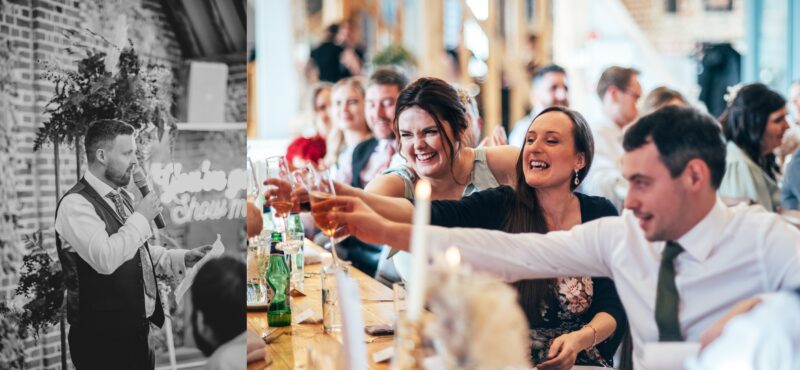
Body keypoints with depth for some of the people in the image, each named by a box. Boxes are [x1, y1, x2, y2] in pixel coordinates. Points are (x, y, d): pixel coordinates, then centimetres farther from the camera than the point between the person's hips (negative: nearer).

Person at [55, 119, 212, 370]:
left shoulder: (124, 197, 13)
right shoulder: (76, 204, -16)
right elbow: (105, 259, -29)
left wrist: (181, 258, 8)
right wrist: (141, 217, -19)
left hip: (137, 329, 8)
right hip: (103, 339, -8)